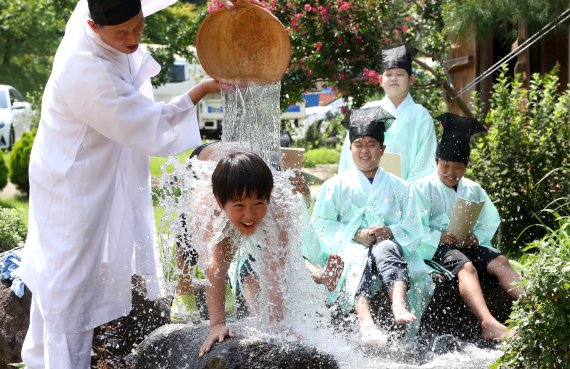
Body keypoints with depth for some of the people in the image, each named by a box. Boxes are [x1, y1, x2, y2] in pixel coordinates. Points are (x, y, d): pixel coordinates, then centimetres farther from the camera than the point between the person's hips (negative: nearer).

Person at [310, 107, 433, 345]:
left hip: (390, 245, 1)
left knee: (386, 249, -36)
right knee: (358, 261, -37)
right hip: (350, 247, -1)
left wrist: (391, 231, -11)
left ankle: (399, 307, -62)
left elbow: (413, 226, 11)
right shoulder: (335, 186, 15)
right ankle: (366, 323, -63)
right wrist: (355, 234, -11)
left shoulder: (398, 187, 19)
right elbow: (321, 224, 4)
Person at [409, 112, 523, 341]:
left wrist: (476, 237, -7)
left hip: (470, 244, 5)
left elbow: (491, 221, 14)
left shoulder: (473, 189, 20)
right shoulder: (423, 187, 5)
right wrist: (441, 237, -21)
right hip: (437, 246, -5)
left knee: (500, 262, -23)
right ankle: (488, 323, -54)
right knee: (466, 267, -34)